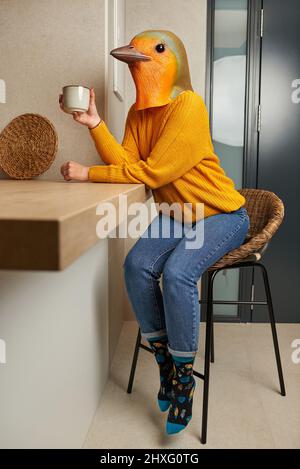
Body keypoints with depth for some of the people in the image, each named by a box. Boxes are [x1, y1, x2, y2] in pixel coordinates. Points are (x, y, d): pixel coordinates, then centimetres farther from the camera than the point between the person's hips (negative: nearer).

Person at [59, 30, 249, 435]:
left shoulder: (188, 105, -19)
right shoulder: (138, 112, 5)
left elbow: (152, 172, -24)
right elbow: (126, 162, -6)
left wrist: (89, 173, -20)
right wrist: (95, 124, -15)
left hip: (221, 215, -6)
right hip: (177, 214, 6)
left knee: (177, 273, -29)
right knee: (137, 265, -19)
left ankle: (183, 379, -9)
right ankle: (164, 361, -1)